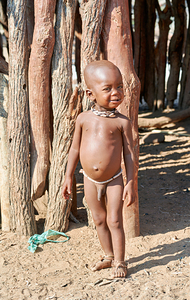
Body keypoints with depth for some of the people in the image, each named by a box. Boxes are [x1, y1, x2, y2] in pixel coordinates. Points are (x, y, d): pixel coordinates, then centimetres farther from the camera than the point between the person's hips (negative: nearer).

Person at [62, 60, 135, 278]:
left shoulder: (122, 122, -11)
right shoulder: (83, 118, -5)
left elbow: (129, 154, -7)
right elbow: (75, 149, 5)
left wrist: (130, 182, -9)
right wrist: (68, 177, 7)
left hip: (114, 180, -3)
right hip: (90, 180, 3)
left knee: (114, 221, 1)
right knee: (99, 220, 16)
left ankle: (119, 262, 17)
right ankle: (108, 256, 33)